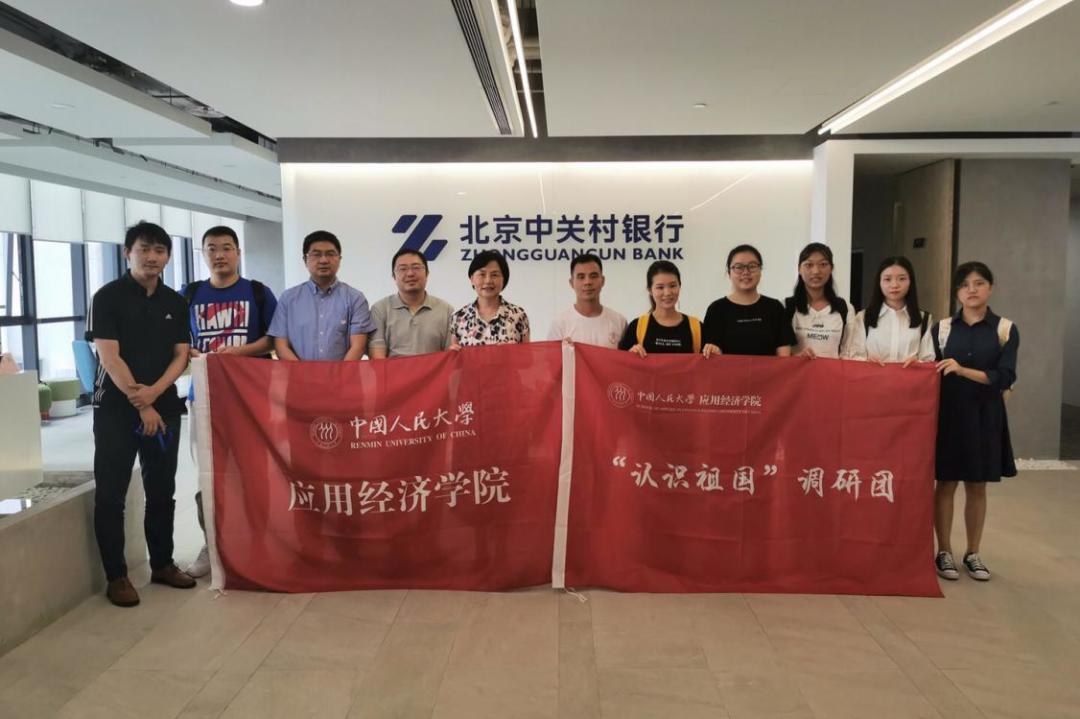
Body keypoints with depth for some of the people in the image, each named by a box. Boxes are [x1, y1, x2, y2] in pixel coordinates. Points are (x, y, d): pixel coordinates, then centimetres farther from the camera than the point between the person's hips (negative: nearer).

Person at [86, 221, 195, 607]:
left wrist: (154, 392, -13)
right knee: (111, 494, 1)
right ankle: (116, 576, 10)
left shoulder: (175, 302, 9)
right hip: (116, 409, -4)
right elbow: (109, 357, -11)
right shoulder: (108, 297, -5)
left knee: (162, 491, 11)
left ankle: (162, 564, 23)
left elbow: (181, 356, 4)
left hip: (164, 407, 4)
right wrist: (140, 405, -13)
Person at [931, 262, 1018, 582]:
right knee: (946, 483, 3)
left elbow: (1005, 378, -10)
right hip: (948, 413, 0)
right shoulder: (941, 328, 3)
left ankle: (973, 553, 22)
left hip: (985, 415, 0)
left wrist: (962, 370, -20)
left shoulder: (1006, 329, 0)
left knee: (977, 486, 9)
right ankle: (944, 552, 15)